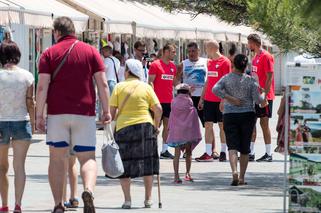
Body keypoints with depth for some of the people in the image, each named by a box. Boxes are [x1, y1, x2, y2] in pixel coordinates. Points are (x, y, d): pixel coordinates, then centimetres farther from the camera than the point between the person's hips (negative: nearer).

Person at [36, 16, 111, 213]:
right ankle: (89, 190, -25)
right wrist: (106, 111, 5)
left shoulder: (49, 54, 3)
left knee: (57, 158, 8)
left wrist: (39, 115, -4)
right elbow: (103, 83, 1)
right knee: (87, 158, 3)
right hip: (85, 113, 1)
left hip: (57, 113, 0)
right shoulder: (91, 51, 6)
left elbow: (42, 87, -5)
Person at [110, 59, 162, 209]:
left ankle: (127, 199, -2)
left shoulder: (119, 87, 1)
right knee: (147, 163, 12)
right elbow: (158, 109, 0)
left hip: (123, 127, -1)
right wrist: (156, 126, 13)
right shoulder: (146, 87, 4)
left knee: (124, 165, 6)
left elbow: (112, 110, -3)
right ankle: (148, 199, 13)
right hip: (145, 126, 1)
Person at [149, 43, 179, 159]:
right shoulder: (155, 65, -6)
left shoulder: (173, 66, 13)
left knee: (167, 125, 6)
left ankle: (165, 150, 10)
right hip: (159, 101, -6)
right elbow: (150, 82, -9)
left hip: (169, 101, 6)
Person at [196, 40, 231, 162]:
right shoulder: (210, 62, 14)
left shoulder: (224, 62, -8)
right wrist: (202, 98, 16)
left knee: (222, 125, 1)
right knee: (208, 125, 2)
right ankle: (209, 153, 2)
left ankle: (223, 152, 7)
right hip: (209, 99, 7)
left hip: (220, 100, -7)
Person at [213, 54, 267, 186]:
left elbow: (215, 89, -16)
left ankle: (234, 171, -27)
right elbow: (257, 99, -8)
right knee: (245, 148, 10)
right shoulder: (251, 81, -4)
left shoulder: (226, 78, -2)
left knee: (232, 146, -3)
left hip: (229, 115, 0)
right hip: (247, 115, 0)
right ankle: (242, 177, 11)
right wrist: (263, 96, 14)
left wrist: (230, 98, -13)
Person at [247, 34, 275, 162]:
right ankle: (251, 153, 10)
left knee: (264, 123, -4)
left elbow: (269, 77, -17)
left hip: (264, 97, -9)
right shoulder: (256, 57, 15)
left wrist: (265, 95, -22)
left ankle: (268, 154, 2)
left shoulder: (266, 57, -12)